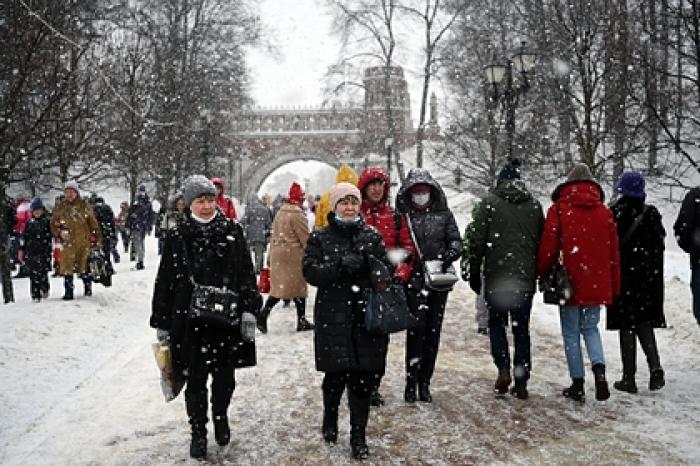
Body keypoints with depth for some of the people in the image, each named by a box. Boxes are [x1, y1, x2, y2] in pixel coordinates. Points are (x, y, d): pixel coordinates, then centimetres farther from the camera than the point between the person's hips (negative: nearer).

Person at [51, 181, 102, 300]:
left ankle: (88, 289, 25)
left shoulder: (84, 206, 2)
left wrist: (97, 238, 3)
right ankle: (68, 292, 7)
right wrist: (59, 232, -7)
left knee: (85, 266, 8)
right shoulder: (60, 208, 5)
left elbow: (93, 223, 7)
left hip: (84, 242, -1)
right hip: (68, 242, 1)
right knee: (67, 268, -1)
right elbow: (53, 224, 13)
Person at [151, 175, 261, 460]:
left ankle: (221, 418, 38)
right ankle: (198, 431, 24)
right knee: (195, 378, 7)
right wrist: (161, 322, 1)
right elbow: (164, 281, 1)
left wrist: (250, 310, -3)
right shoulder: (177, 237, -2)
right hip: (189, 319, -1)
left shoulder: (232, 232, 0)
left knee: (224, 375, 13)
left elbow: (246, 275, 3)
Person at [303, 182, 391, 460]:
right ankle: (330, 421, 34)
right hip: (333, 317, -1)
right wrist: (341, 264, -21)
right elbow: (311, 272, -7)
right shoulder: (320, 238, 4)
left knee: (363, 378, 0)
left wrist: (367, 263, -16)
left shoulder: (372, 236, 9)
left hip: (366, 316, 1)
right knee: (335, 374, 4)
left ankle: (358, 437, 13)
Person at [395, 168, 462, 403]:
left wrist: (451, 253, -11)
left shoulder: (444, 214, 8)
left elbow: (456, 240, 9)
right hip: (414, 280, -3)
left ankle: (425, 382, 18)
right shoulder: (402, 215, 3)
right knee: (416, 328, -11)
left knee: (433, 331, 7)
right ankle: (411, 381, 0)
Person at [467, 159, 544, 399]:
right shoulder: (534, 205, 8)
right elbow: (542, 242, 12)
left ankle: (503, 369, -4)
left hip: (496, 277, -3)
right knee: (522, 328, 11)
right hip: (525, 279, 3)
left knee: (496, 323, 14)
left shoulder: (490, 202, -4)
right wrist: (537, 274, 20)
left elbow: (477, 240, -6)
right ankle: (521, 382, 12)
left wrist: (474, 274, 3)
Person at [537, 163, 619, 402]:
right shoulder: (604, 212, 6)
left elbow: (548, 247, -7)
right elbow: (613, 251, 9)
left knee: (571, 333, 8)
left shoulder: (558, 209, -5)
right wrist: (614, 287, 16)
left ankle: (578, 384, 9)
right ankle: (599, 370, -6)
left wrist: (543, 275, 8)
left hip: (570, 283, -3)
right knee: (590, 328, 17)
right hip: (597, 284, 3)